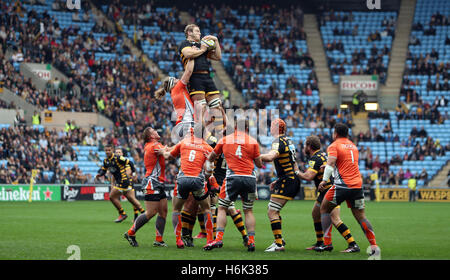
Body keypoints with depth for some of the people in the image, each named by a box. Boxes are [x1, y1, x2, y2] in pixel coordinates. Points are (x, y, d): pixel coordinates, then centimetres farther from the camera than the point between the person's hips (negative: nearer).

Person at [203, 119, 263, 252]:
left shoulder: (224, 139, 11)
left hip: (233, 177, -1)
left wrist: (210, 160, 45)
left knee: (222, 208, 6)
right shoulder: (253, 141, 8)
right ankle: (251, 241, 4)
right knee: (248, 211, 13)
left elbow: (211, 158, 22)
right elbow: (259, 163, 11)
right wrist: (262, 165, 33)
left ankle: (218, 238, -8)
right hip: (250, 178, 1)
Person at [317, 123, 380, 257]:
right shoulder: (353, 146, 20)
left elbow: (331, 162, -16)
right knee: (360, 216, 8)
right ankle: (374, 247, -4)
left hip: (342, 185, -5)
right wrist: (327, 167, 33)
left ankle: (327, 243, 3)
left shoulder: (334, 145, 0)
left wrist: (324, 180, -17)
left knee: (324, 209, 11)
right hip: (358, 184, 5)